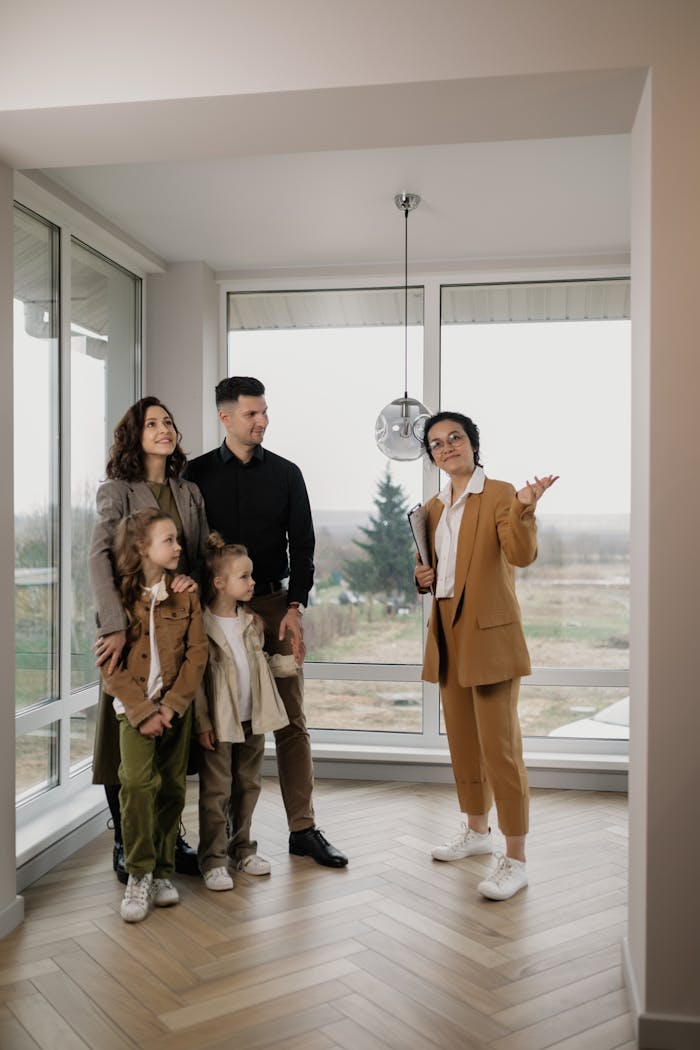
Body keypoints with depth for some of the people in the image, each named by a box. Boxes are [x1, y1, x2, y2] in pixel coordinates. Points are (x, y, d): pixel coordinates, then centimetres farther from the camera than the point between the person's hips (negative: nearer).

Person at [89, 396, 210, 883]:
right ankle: (126, 846, 16)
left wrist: (192, 575, -14)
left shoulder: (190, 492, 12)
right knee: (127, 735, 2)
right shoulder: (117, 491, -4)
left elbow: (206, 552, 10)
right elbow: (100, 556, -17)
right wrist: (114, 626, -29)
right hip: (133, 627, -4)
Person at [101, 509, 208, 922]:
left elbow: (197, 653, -2)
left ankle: (163, 872, 21)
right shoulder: (118, 597, -5)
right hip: (135, 706, -2)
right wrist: (144, 712, -15)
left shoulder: (186, 594, 2)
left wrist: (172, 705, -11)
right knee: (138, 782, -17)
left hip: (176, 706, 3)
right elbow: (111, 664, -8)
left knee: (172, 788, 5)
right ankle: (139, 873, -1)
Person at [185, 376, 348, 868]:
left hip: (274, 605, 1)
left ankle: (303, 828, 9)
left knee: (291, 720, 2)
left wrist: (294, 608, -5)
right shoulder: (199, 473, 4)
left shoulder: (286, 473, 6)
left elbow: (302, 545, 4)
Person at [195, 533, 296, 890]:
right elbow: (195, 678, -12)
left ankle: (242, 848, 30)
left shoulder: (253, 622, 7)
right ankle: (213, 859, 13)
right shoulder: (203, 625, -13)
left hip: (252, 719, 6)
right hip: (219, 723, -6)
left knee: (248, 786, 16)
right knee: (216, 791, 2)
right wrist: (202, 723, -14)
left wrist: (290, 661, 0)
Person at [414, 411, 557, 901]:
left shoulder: (500, 495, -7)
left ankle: (515, 860, 4)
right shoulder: (433, 508, 13)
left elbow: (523, 555, -23)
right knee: (462, 741, 18)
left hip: (490, 636, -7)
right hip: (448, 637, 8)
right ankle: (477, 831, 35)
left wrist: (525, 507, -40)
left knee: (500, 746, -6)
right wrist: (421, 578, 3)